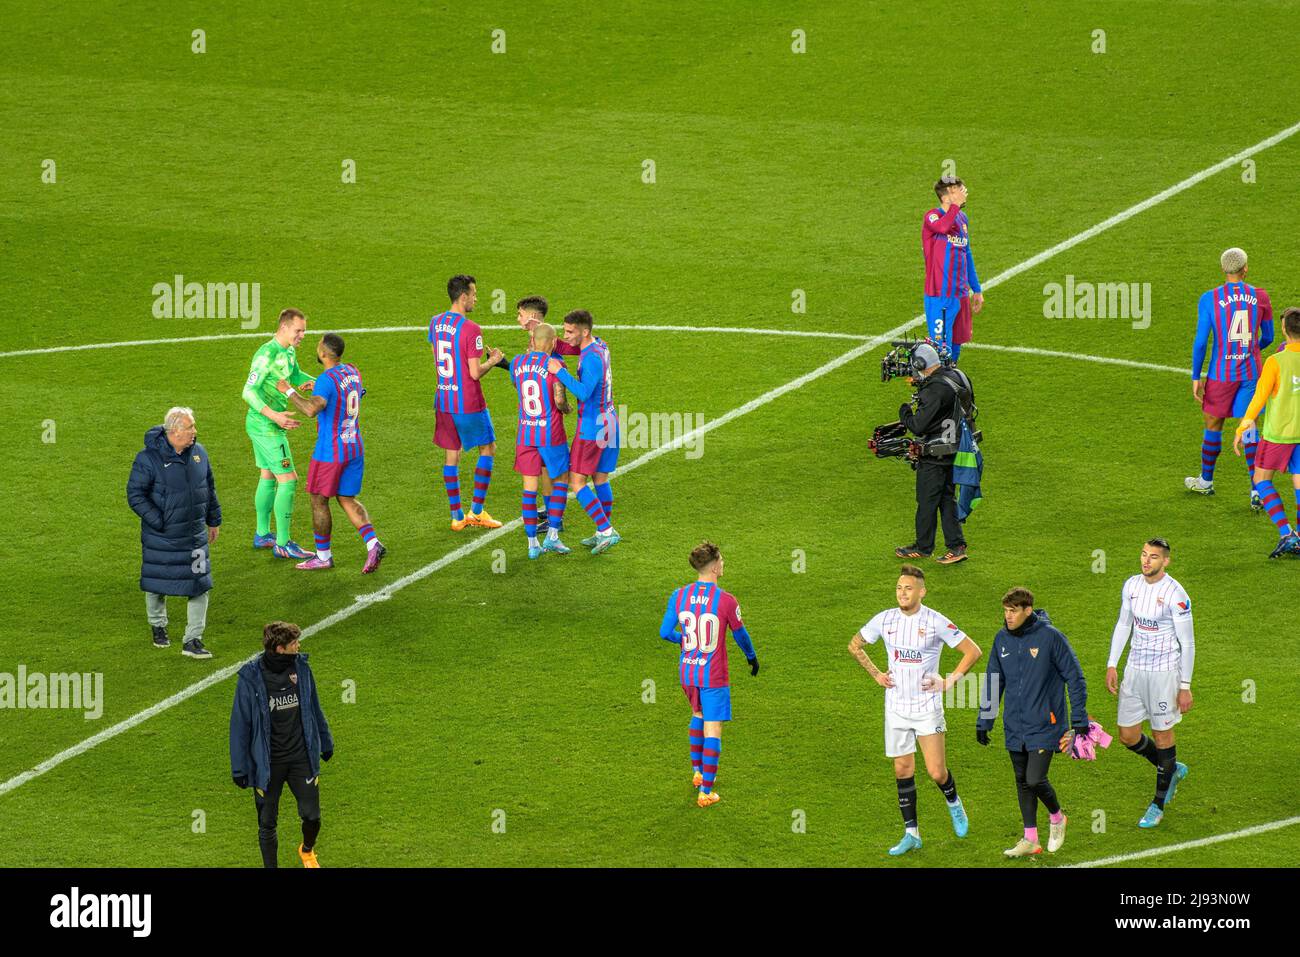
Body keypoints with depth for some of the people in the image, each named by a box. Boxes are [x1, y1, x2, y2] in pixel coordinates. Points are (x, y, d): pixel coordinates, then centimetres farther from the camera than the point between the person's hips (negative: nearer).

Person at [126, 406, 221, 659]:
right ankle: (158, 627, 38)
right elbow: (135, 495, -14)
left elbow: (209, 488, 15)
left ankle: (193, 641, 7)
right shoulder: (148, 458, -17)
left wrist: (213, 520, 19)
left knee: (200, 586, 0)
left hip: (195, 536, 4)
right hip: (160, 539, -4)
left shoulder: (199, 453, 2)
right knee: (156, 585, 12)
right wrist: (158, 522, -17)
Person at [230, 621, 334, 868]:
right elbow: (240, 723, -8)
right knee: (267, 824, 6)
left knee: (311, 815, 4)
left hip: (301, 758, 3)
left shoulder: (300, 667, -2)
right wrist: (239, 768, -7)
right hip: (267, 764, -3)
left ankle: (307, 850, 36)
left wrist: (325, 743, 22)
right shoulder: (251, 677, -14)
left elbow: (313, 708, 13)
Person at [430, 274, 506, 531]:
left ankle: (457, 516, 12)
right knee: (488, 448, 10)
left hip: (443, 401, 7)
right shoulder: (471, 329, -19)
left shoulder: (436, 322, 5)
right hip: (468, 402, -7)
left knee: (452, 455, 11)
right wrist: (492, 360, 1)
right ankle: (476, 511, 8)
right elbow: (475, 373, -19)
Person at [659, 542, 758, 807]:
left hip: (686, 672, 5)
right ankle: (705, 792, -1)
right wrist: (752, 657, 19)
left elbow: (665, 632, -2)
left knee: (698, 715, 30)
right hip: (714, 676, -5)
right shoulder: (726, 601, -17)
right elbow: (740, 635, -1)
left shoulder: (679, 596, -6)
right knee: (712, 731, 0)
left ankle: (697, 772, 39)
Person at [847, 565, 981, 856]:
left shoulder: (935, 622, -10)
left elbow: (973, 651, -5)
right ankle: (911, 834, 13)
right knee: (902, 771, 5)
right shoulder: (885, 620, 0)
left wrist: (949, 682, -8)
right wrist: (875, 674, 8)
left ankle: (953, 803, 27)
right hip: (896, 708, 3)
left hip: (927, 706, -3)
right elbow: (855, 645, 17)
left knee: (936, 772, -6)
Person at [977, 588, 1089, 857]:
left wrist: (1079, 720, -7)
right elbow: (993, 681, 14)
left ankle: (1057, 817, 18)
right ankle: (1030, 839, 19)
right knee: (1022, 782, 10)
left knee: (1036, 780, -11)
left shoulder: (1050, 637, -12)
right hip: (1015, 728, 5)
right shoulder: (1002, 639, 3)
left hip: (1044, 725, -5)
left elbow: (1075, 677, -6)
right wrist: (984, 722, 12)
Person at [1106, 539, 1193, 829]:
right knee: (1127, 735, 9)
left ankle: (1159, 805, 17)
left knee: (1162, 736, 4)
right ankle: (1173, 770, 34)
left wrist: (1185, 687, -12)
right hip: (1134, 670, 6)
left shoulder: (1175, 595, -16)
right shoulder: (1132, 585, 3)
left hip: (1163, 673, -6)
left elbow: (1187, 643, -11)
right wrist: (1112, 666, 10)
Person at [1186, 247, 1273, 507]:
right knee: (1249, 427, 7)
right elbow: (1268, 337, 8)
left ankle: (1206, 481, 33)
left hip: (1221, 373, -2)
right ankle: (1257, 491, -2)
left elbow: (1201, 341, -10)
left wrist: (1196, 376, -1)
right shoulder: (1260, 297, -3)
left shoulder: (1209, 299, -10)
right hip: (1251, 372, 2)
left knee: (1213, 425, 16)